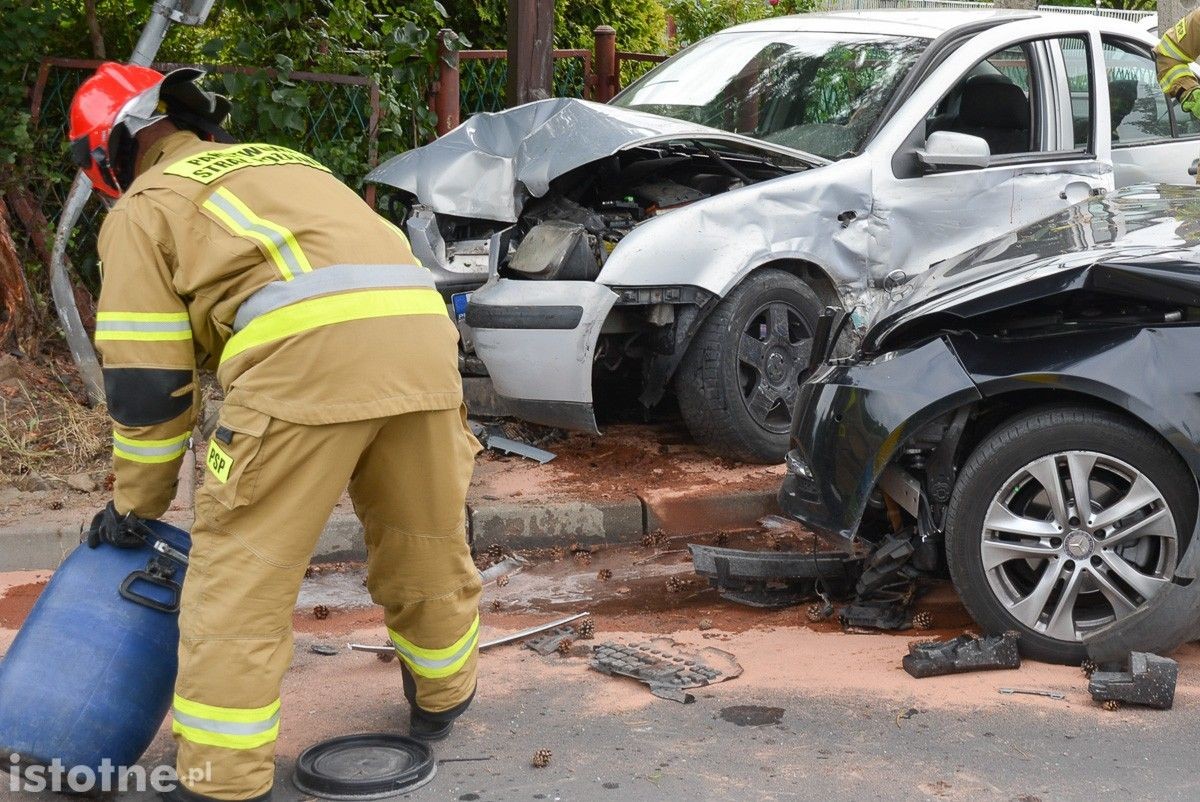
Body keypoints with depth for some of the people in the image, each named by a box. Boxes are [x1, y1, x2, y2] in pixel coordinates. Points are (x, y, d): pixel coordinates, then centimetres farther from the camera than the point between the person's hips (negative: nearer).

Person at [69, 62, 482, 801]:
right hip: (420, 330, 7)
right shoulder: (283, 163, 38)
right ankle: (442, 702, 44)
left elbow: (148, 381, 10)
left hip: (310, 354, -6)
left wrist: (135, 504, 22)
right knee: (428, 543, 23)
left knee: (241, 575, 4)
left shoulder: (144, 208, 17)